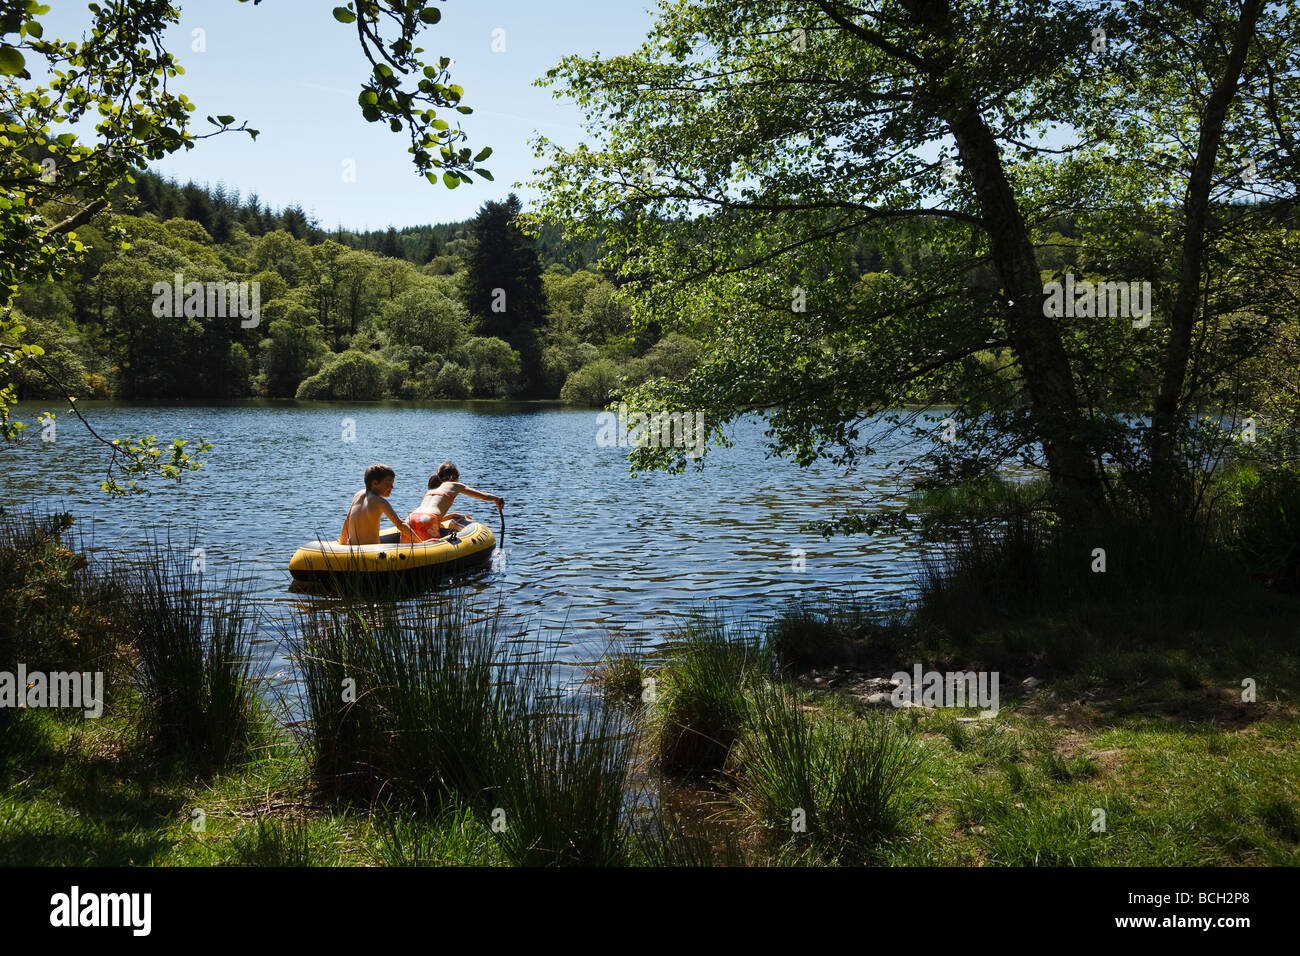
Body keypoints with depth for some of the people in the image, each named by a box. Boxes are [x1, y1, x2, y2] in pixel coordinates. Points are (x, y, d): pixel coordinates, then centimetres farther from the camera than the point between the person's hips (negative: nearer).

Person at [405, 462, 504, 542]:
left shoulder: (430, 489, 34)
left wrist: (454, 515, 50)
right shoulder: (454, 485, 20)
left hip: (410, 518, 5)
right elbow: (484, 496, 28)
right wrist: (496, 499, 48)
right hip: (427, 520, -5)